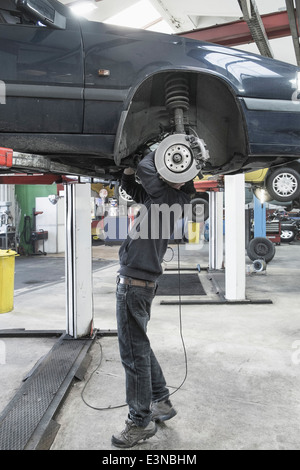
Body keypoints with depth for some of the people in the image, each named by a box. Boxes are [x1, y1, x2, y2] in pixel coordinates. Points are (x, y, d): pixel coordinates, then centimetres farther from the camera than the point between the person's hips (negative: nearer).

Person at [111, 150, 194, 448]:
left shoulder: (172, 198, -12)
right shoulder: (157, 196, 14)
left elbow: (146, 169, -21)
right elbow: (129, 186, 26)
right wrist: (128, 165, 8)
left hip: (135, 283, -10)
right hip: (136, 281, 10)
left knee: (134, 352, 0)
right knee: (139, 347, 20)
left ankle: (140, 422, 16)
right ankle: (162, 403, 34)